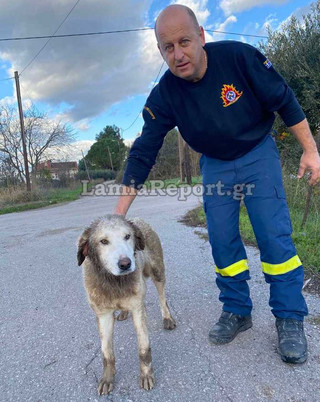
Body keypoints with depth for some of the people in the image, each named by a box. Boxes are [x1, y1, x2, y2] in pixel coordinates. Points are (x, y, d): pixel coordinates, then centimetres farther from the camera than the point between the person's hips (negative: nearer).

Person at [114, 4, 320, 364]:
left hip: (258, 154, -2)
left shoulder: (238, 57, -22)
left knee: (274, 235, -10)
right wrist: (119, 212, -18)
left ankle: (290, 318, 6)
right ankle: (237, 311, 17)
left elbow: (284, 101, -11)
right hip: (215, 165, 3)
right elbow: (143, 152, -16)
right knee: (222, 240, -1)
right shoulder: (163, 96, -16)